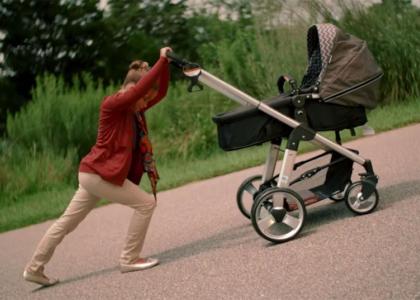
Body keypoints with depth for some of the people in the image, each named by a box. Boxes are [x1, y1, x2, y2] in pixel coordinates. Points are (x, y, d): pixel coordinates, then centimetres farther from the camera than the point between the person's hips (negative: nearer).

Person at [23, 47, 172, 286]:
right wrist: (161, 61, -23)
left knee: (67, 223, 13)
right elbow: (142, 87, -27)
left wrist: (166, 64, -3)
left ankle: (34, 269, 19)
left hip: (95, 174, 10)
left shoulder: (135, 110, 10)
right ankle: (129, 259, 0)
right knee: (146, 203, -6)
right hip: (99, 173, -10)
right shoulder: (112, 104, -15)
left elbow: (160, 92, 10)